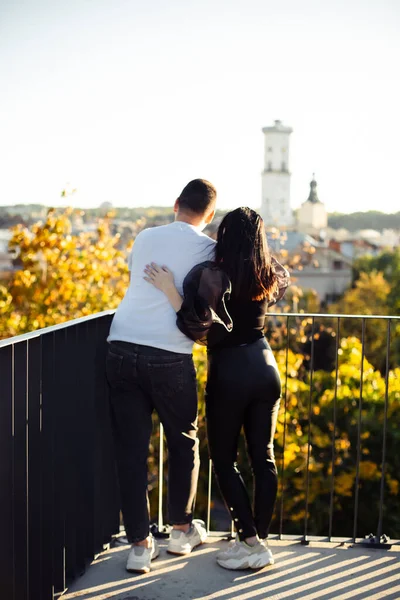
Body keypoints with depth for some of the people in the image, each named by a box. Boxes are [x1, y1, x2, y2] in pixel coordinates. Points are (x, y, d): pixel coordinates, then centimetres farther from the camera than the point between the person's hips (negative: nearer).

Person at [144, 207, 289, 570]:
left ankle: (251, 543, 5)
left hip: (229, 374, -5)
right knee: (263, 456, 12)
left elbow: (199, 329, -24)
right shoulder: (270, 276, 1)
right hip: (265, 368, 5)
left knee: (224, 460, 8)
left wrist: (171, 292, -23)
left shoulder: (209, 275, -16)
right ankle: (260, 540, 18)